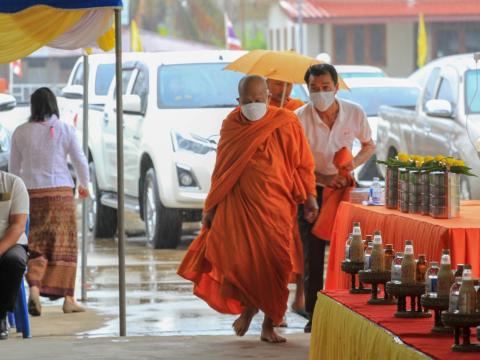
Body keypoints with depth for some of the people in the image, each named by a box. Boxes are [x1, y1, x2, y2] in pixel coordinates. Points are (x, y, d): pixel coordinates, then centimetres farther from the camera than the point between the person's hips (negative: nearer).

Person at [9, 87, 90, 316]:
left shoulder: (21, 133, 2)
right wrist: (84, 185, 23)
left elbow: (14, 168, 9)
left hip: (31, 192, 1)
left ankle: (34, 286, -19)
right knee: (63, 245, 6)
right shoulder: (65, 130, -1)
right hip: (60, 192, -1)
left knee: (36, 244, 5)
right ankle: (68, 298, 7)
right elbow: (80, 162, 5)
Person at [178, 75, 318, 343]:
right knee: (236, 259, -10)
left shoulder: (286, 123, -2)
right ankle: (248, 306, 18)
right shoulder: (231, 125, 7)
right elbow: (222, 169, 15)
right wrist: (211, 207, 14)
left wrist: (309, 199, -4)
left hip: (274, 206, -2)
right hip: (237, 205, 2)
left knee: (274, 264, 0)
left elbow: (302, 165, 2)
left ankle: (269, 325, 14)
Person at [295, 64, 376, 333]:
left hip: (345, 188, 1)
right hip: (313, 190, -1)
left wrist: (355, 163, -12)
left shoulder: (354, 113, -7)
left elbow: (369, 145, 9)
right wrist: (324, 178, -20)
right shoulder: (301, 117, -14)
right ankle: (314, 315, 5)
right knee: (313, 256, -2)